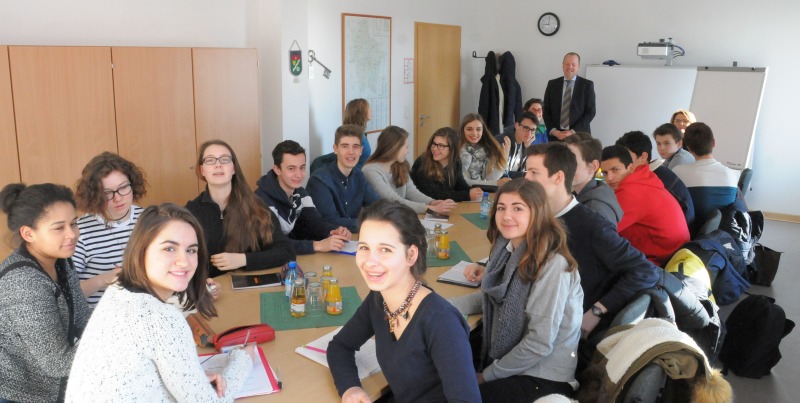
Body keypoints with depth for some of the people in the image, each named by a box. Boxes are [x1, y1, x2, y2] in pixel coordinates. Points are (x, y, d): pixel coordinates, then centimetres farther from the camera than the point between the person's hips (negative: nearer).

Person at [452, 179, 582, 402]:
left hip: (542, 378, -6)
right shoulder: (507, 249, 0)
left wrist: (487, 375, -12)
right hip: (503, 359, 6)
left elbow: (540, 343, -22)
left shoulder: (553, 265, -22)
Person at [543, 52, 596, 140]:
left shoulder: (587, 85, 3)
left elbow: (590, 111, -2)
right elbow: (546, 110, 7)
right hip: (555, 135, 1)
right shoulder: (552, 84, 8)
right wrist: (553, 131, -8)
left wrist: (573, 132, -12)